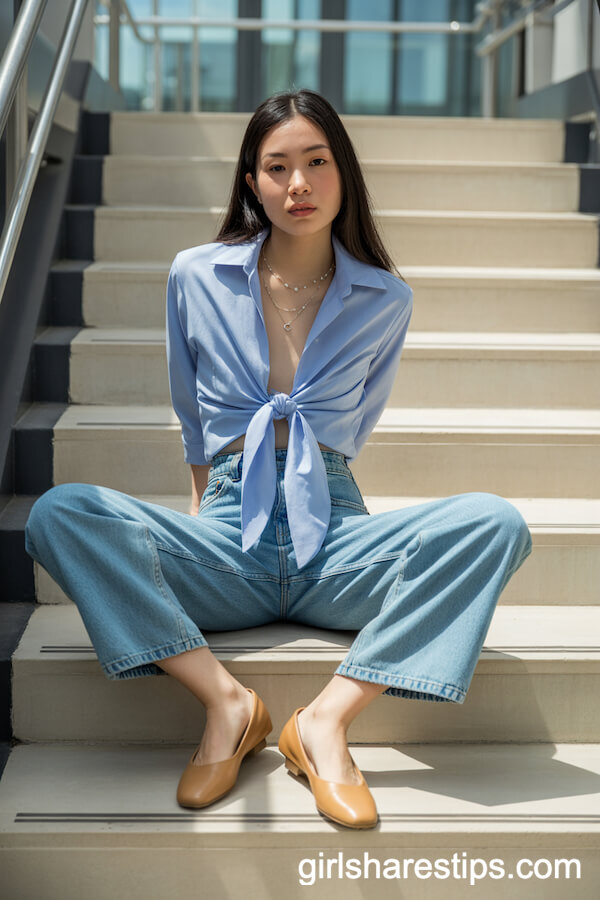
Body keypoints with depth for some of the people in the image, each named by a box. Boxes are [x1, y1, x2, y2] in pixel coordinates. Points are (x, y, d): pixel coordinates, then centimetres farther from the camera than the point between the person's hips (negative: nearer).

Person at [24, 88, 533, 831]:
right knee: (59, 513, -25)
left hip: (333, 533, 1)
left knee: (495, 523, -27)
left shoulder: (385, 301, 6)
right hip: (227, 539, 0)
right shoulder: (196, 277, 6)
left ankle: (328, 717, -26)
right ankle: (225, 699, -23)